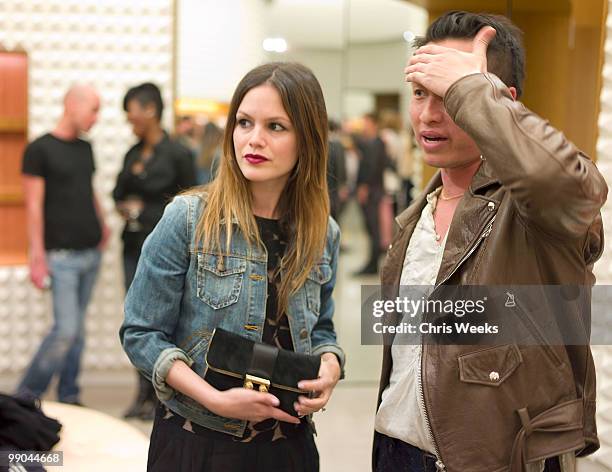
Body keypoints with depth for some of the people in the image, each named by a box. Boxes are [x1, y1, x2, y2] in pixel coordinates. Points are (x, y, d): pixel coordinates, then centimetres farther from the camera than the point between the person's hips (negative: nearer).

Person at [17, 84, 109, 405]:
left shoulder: (85, 148, 14)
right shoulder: (40, 149, -6)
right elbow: (34, 205, -10)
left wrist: (102, 225, 8)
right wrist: (37, 256, -14)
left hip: (91, 253, 7)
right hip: (61, 255, -7)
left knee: (77, 328, 10)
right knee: (66, 329, -11)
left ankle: (69, 397, 19)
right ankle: (25, 396, 5)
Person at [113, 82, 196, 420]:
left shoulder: (176, 154, -8)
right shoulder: (132, 154, 11)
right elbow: (119, 193, 18)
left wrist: (145, 211, -7)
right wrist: (125, 207, -2)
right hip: (134, 246, 6)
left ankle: (159, 395, 11)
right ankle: (144, 392, 18)